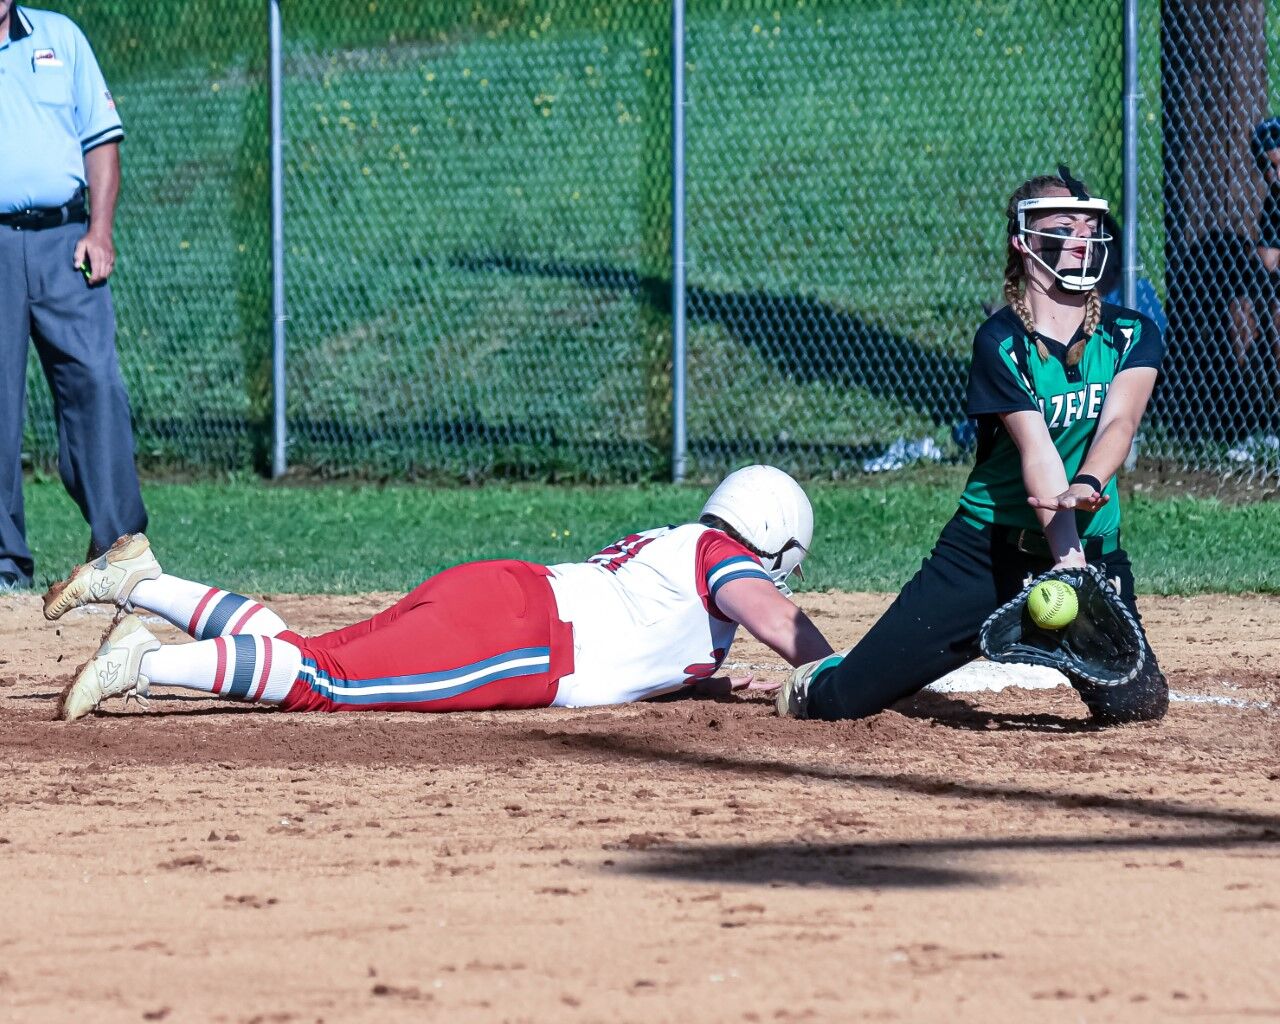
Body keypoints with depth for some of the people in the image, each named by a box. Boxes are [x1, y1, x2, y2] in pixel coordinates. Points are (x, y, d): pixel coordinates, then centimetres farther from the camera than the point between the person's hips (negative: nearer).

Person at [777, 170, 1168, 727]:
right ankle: (814, 681, 33)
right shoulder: (1001, 342, -10)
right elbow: (1037, 451, -22)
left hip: (1092, 550, 2)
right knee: (844, 699, -5)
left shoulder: (1132, 334, 0)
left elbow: (1119, 420, -18)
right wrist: (1069, 566, -33)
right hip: (988, 550, -2)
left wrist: (1088, 484, -40)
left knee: (1136, 702, -20)